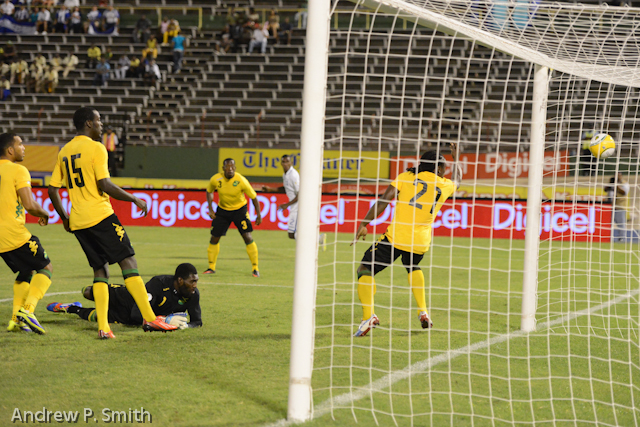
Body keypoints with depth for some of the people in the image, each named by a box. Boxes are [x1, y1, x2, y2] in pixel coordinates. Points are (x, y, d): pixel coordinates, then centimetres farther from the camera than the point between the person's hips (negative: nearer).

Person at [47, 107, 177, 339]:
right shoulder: (95, 148, -7)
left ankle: (103, 327, -1)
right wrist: (134, 199, -7)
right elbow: (104, 185, -16)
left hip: (77, 222, 7)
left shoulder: (64, 152, 14)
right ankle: (149, 318, -11)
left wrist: (64, 217, 24)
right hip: (100, 215, -7)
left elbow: (53, 189, 14)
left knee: (100, 268, 11)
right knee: (128, 261, -5)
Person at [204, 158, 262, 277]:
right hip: (222, 209, 3)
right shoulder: (215, 179, -16)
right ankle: (211, 267, 19)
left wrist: (259, 215, -12)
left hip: (239, 209, -3)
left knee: (248, 237, -14)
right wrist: (210, 209, -1)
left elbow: (253, 197, -12)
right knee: (214, 238, 2)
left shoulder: (241, 181, -24)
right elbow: (209, 191, 6)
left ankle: (255, 268, -3)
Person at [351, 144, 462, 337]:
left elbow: (384, 201, -4)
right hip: (421, 241, 4)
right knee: (413, 267, 36)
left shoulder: (407, 176, 4)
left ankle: (368, 315, -19)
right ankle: (423, 312, 26)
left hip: (396, 237, -4)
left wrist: (364, 224, -1)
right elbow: (457, 180, 36)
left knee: (365, 270, 3)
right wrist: (456, 158, 53)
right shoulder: (444, 185, 11)